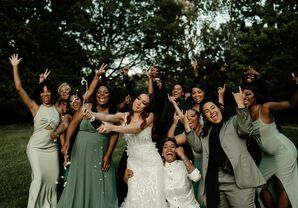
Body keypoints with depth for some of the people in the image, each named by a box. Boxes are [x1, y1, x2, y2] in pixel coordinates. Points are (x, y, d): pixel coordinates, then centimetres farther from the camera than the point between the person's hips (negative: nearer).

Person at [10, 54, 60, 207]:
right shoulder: (35, 108, -4)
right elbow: (19, 89, -11)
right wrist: (15, 67, -12)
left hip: (52, 148, 3)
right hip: (35, 147, -3)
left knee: (52, 178, 5)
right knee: (39, 177, -13)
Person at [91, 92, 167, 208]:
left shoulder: (149, 116, -8)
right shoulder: (124, 116, 3)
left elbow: (136, 128, -25)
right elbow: (105, 117, -12)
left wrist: (112, 127, -38)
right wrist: (90, 114, -32)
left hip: (150, 160, -2)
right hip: (133, 160, 2)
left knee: (151, 194, 0)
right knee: (135, 195, -2)